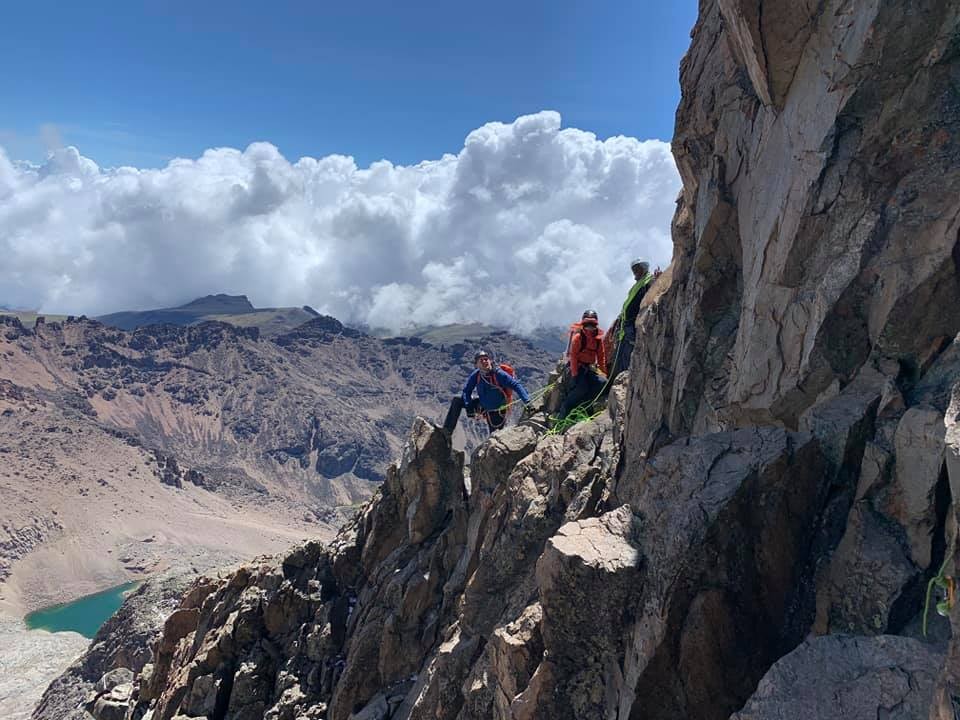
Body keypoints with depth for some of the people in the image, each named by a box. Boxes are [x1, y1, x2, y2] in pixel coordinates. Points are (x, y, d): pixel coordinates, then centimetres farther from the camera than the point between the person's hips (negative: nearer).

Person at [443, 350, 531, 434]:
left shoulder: (499, 374, -26)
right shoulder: (475, 375, -14)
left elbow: (516, 385, -28)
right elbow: (467, 391, -5)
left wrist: (527, 401, -40)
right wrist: (469, 408, -19)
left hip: (497, 413, -4)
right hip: (482, 406, 4)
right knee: (457, 400, -4)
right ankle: (447, 430, -1)